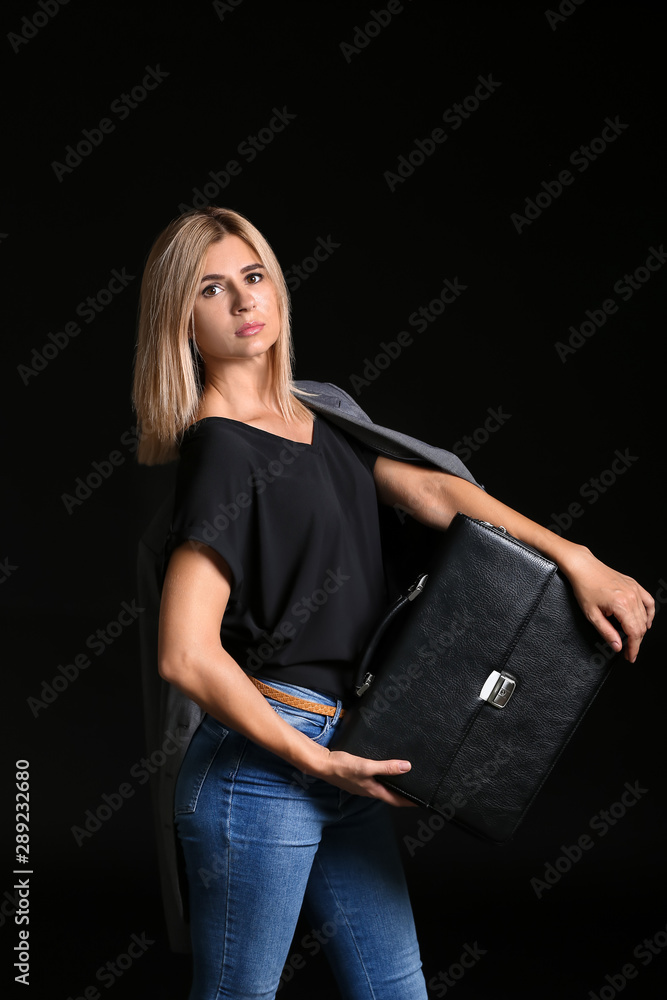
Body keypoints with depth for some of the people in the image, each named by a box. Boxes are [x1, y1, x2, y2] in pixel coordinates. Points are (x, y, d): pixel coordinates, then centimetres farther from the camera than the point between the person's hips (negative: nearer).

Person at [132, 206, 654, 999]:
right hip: (257, 763, -8)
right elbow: (186, 653, -20)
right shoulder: (217, 450, -14)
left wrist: (575, 560, -4)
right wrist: (315, 760, -14)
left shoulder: (321, 415, 11)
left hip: (339, 757, 8)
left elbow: (432, 494, 6)